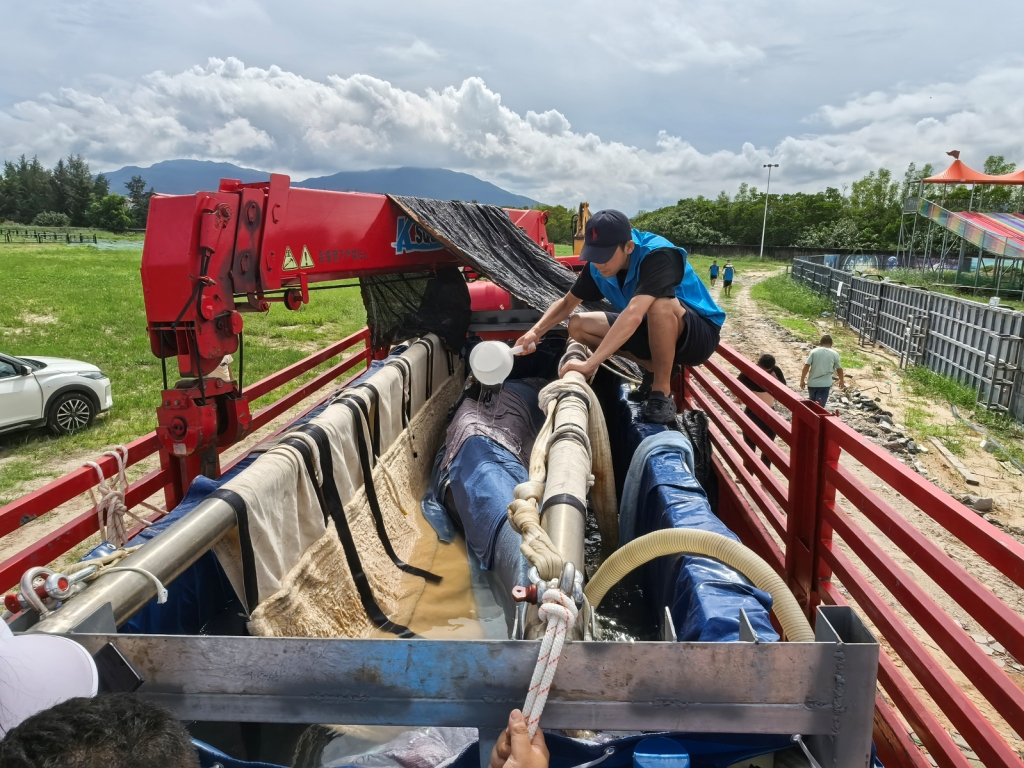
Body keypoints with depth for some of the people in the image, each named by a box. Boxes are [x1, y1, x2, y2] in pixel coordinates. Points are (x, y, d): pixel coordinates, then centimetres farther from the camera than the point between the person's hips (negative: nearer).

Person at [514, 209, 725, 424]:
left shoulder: (658, 255, -31)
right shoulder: (599, 264, -9)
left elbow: (633, 315, -44)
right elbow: (567, 302, 3)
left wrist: (590, 363, -47)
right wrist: (536, 332, -14)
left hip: (699, 334, -7)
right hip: (655, 332, 7)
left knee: (660, 304, -39)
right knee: (578, 326, -5)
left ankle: (662, 392, -20)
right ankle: (654, 370, 2)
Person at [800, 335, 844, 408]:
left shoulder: (814, 351, 0)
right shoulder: (834, 354, 1)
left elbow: (806, 366, -5)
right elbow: (839, 369, 12)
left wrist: (802, 380, 3)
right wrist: (841, 380, 28)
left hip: (812, 383, 1)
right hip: (825, 384, -1)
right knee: (820, 406, -3)